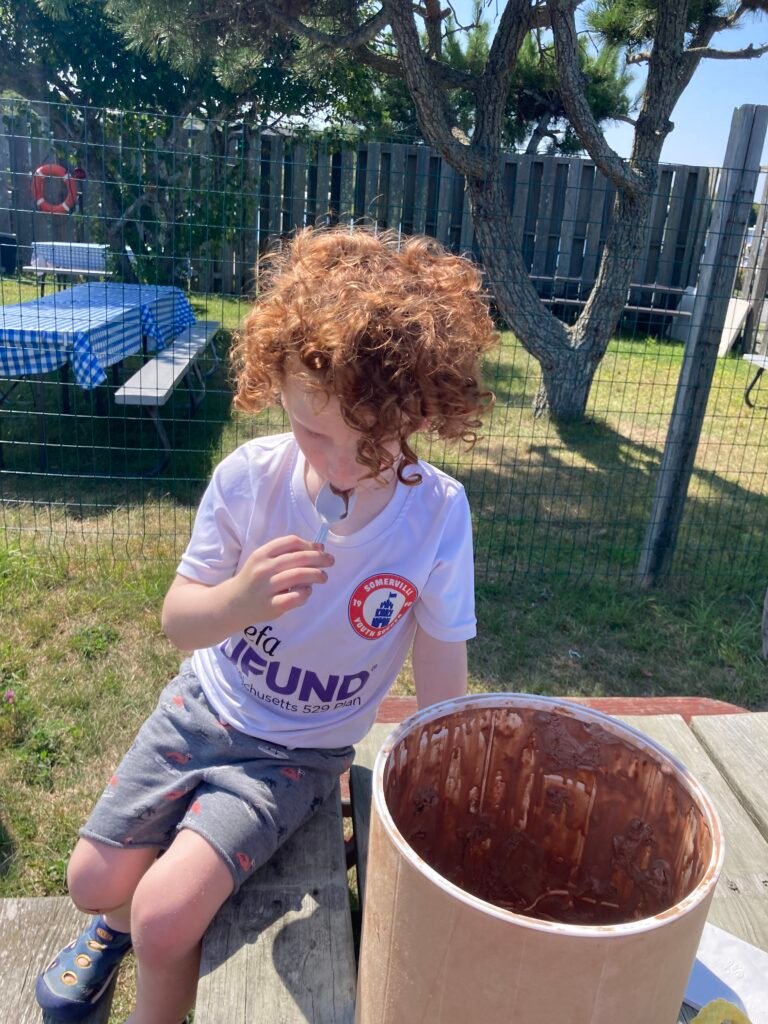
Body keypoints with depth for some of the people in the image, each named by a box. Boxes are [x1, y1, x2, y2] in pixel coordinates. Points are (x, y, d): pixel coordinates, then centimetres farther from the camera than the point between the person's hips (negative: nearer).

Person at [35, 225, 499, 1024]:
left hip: (299, 752, -2)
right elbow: (178, 622, -13)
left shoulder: (437, 514, -23)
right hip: (203, 706, 3)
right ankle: (120, 921, 51)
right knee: (94, 881, 11)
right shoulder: (248, 477, -20)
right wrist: (236, 600, -35)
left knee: (165, 915, -13)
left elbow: (440, 676, -11)